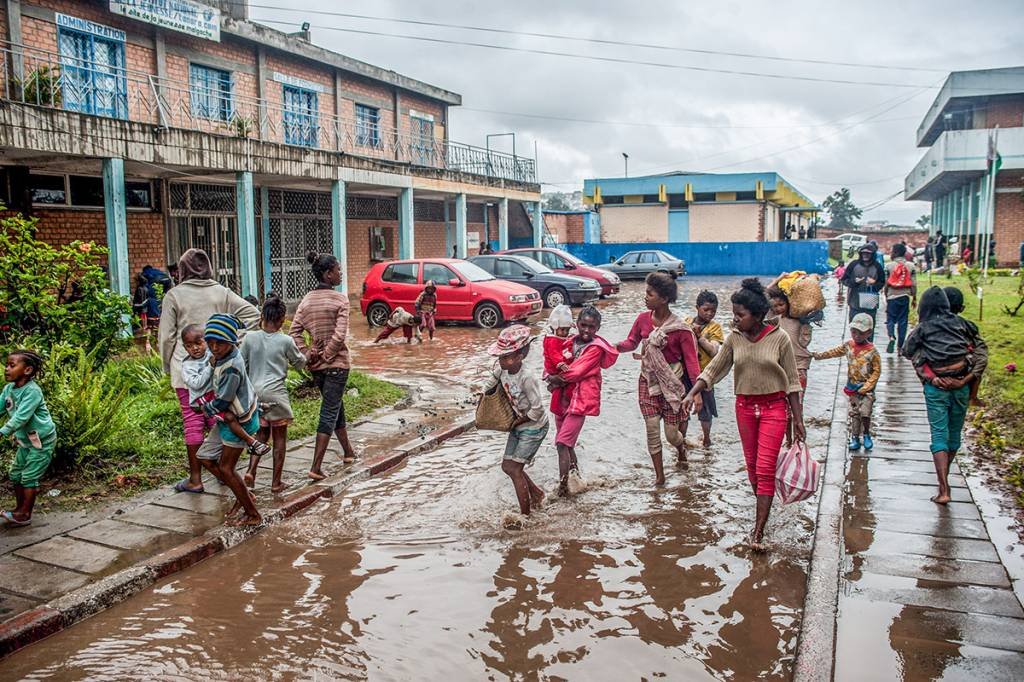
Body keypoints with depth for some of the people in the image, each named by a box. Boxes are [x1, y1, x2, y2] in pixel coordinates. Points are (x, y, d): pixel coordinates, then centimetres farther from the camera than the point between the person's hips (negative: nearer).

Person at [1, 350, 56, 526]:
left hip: (42, 440, -8)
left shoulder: (32, 391, -24)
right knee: (15, 474, 16)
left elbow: (21, 416, -32)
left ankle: (25, 514, 7)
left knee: (29, 476, -3)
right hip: (25, 440, 8)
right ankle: (19, 507, 31)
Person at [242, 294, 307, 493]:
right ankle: (276, 482, 13)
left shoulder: (250, 338, -2)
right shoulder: (286, 341, -9)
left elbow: (241, 365, 6)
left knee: (261, 435, 20)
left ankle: (251, 471, 3)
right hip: (276, 393, -3)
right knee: (279, 439, 9)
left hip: (255, 392, 3)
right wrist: (302, 356, 28)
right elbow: (299, 363, 7)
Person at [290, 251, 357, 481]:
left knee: (336, 407, 21)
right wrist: (325, 356, -9)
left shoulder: (307, 300, 6)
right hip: (337, 363, -6)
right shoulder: (340, 299, -11)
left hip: (316, 365, 6)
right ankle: (316, 467, -5)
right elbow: (339, 335, -18)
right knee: (329, 414, -2)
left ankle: (348, 452, 37)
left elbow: (295, 331, -1)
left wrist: (307, 354, -2)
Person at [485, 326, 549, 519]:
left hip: (533, 427, -8)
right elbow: (490, 387, 10)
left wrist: (517, 422, -15)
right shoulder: (502, 369, -9)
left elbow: (537, 410, -28)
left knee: (515, 469, -6)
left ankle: (525, 514, 7)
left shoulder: (527, 378, -31)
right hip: (517, 426, 8)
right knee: (507, 465, 12)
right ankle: (537, 494, 32)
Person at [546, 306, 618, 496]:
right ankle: (575, 472, 40)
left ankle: (563, 485, -11)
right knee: (566, 441, 20)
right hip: (563, 397, 7)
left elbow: (577, 371, -17)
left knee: (563, 443, -14)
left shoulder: (596, 348, -10)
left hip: (581, 399, -7)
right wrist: (555, 378, -14)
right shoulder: (570, 342, 8)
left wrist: (557, 378, -6)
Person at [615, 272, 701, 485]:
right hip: (648, 381, 3)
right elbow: (632, 342, 8)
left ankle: (681, 446, 44)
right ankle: (659, 475, 14)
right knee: (652, 429, -1)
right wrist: (617, 346, -15)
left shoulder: (680, 329, -16)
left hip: (672, 382, -3)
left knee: (671, 434, 5)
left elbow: (691, 360, -14)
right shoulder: (643, 319, -4)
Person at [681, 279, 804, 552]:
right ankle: (763, 507, 34)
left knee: (765, 468, -7)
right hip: (744, 406, 4)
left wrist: (798, 419, -6)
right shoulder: (734, 339, -2)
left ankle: (758, 530, -4)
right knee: (752, 464, 13)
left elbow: (792, 381, -6)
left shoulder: (779, 338, -12)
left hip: (774, 407, -4)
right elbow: (713, 369, 3)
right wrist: (692, 394, -10)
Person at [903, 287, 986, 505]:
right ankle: (944, 476, 36)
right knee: (954, 434, 17)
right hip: (961, 386, 3)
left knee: (939, 436, -2)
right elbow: (979, 346, 6)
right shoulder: (959, 323, 4)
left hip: (936, 388, -3)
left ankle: (944, 490, -11)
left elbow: (907, 350, 6)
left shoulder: (923, 328, -4)